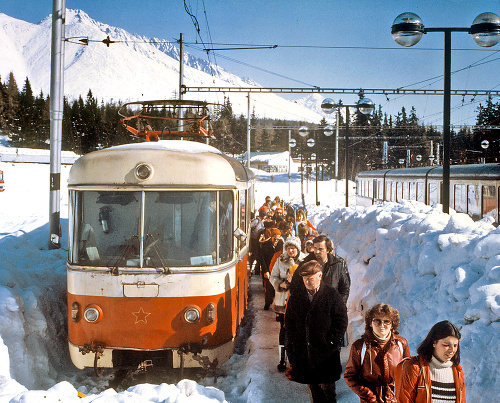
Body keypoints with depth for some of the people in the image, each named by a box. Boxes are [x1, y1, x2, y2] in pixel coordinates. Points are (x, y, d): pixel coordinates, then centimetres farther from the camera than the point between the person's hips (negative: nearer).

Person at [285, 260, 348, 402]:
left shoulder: (332, 295, -5)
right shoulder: (295, 297, 6)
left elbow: (341, 321, -3)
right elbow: (289, 322, 12)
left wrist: (331, 343, -9)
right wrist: (293, 343, 4)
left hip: (326, 353, -3)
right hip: (303, 352, 4)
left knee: (327, 386, 2)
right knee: (312, 386, 12)